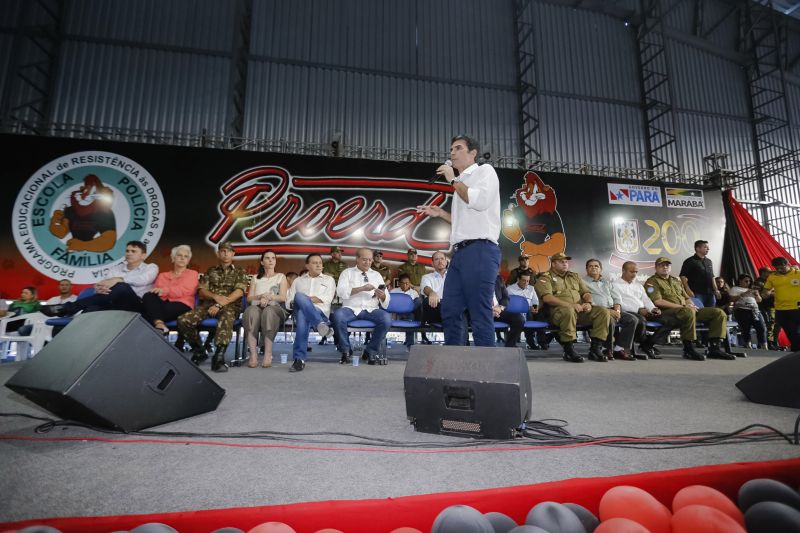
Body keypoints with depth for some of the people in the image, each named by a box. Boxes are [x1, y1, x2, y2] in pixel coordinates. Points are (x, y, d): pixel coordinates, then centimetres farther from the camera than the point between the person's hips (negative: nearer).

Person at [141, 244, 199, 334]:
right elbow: (158, 291, 10)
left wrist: (165, 290, -19)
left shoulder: (192, 273, 17)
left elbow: (185, 290, -3)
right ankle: (159, 324, -49)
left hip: (182, 306, -3)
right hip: (163, 303, 3)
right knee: (148, 296, -31)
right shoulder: (163, 275, 29)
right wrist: (160, 293, -16)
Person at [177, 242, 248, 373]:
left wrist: (220, 304, -16)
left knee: (227, 318, -41)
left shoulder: (240, 271, 12)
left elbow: (239, 292, -4)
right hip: (208, 304, 4)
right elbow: (201, 291, 12)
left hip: (230, 305, -4)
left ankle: (219, 357, -44)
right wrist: (215, 296, -11)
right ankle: (199, 351, 0)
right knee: (183, 320, -22)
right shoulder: (211, 271, 21)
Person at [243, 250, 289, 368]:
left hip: (275, 307, -1)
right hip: (257, 306, 2)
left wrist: (268, 297, -10)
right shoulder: (256, 278, 28)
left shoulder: (281, 277, 22)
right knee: (251, 311, -37)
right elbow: (249, 298, 15)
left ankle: (268, 354, -44)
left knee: (268, 311, -40)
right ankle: (253, 354, -43)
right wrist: (261, 296, -5)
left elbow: (283, 297, 8)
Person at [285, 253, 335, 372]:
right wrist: (294, 303, -8)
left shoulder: (328, 279, 24)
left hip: (320, 311, -1)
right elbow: (288, 301, 19)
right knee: (299, 296, -39)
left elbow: (327, 299, 5)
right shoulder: (298, 280, 31)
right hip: (300, 310, 1)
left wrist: (303, 300, -6)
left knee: (303, 313, -40)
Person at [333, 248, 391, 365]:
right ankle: (346, 351, -11)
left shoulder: (377, 275, 19)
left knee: (387, 319, -29)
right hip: (351, 308, -1)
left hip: (371, 309, 2)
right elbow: (341, 291, -6)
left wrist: (382, 296, -12)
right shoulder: (347, 272, 13)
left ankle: (371, 351, -7)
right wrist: (362, 288, -15)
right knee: (338, 315, -34)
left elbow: (386, 301, 12)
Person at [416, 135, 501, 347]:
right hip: (460, 251, 9)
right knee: (450, 310, 5)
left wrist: (453, 180, -2)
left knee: (479, 312, -10)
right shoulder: (462, 183, 28)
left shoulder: (485, 170, 6)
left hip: (480, 250, -8)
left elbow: (480, 201, -15)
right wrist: (441, 213, 20)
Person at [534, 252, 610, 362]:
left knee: (603, 311, -15)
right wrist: (570, 305, -20)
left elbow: (586, 292, 22)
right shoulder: (545, 278, 5)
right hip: (558, 311, -6)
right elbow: (547, 297, -12)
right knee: (569, 311, -40)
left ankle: (595, 349, -14)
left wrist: (588, 302, -3)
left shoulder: (574, 276, 27)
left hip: (580, 310, 6)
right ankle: (569, 351, -30)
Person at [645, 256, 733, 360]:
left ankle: (714, 349, -7)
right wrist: (681, 306, -15)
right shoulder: (652, 281, 2)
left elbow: (687, 298, 28)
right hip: (667, 313, -8)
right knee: (689, 312, -40)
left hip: (687, 310, 9)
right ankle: (688, 350, -30)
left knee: (718, 313, -2)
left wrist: (691, 305, 3)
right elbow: (658, 301, -12)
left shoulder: (676, 280, 28)